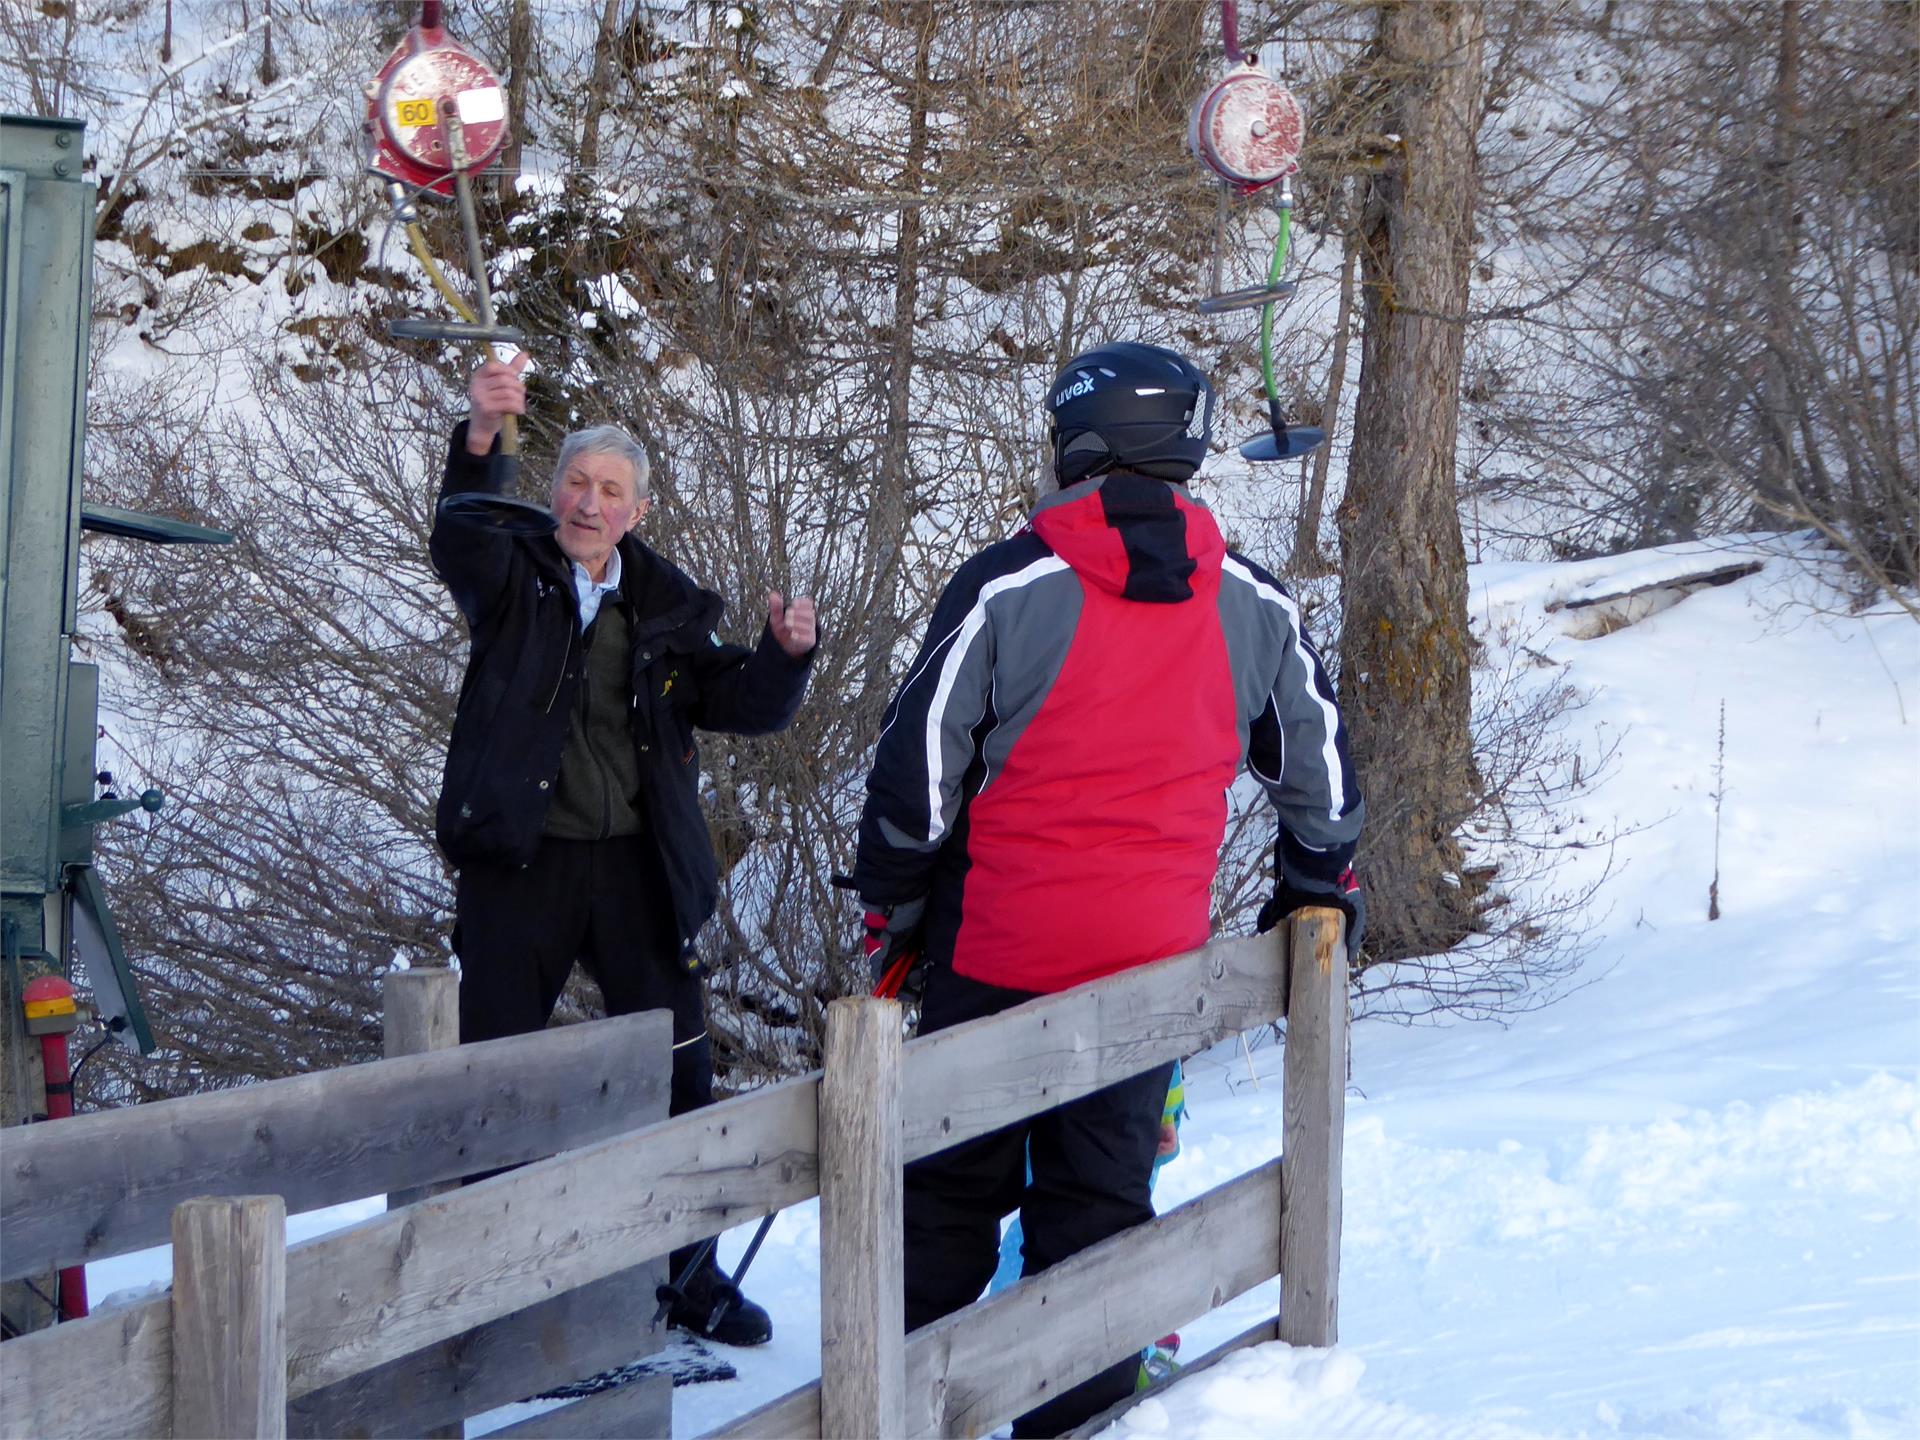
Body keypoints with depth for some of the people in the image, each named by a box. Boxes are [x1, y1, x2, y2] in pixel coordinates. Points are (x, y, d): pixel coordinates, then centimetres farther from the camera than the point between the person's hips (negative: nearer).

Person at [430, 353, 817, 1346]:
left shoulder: (666, 605, 8)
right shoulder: (513, 576, -1)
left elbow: (738, 704, 5)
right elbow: (460, 540, -23)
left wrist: (783, 655, -17)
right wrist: (479, 438, -42)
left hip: (637, 866, 3)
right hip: (519, 861, -3)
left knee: (678, 1075, 6)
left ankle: (692, 1271, 19)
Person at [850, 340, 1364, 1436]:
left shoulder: (1008, 586, -9)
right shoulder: (1254, 605, 3)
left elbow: (919, 767, -6)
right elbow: (1318, 758, 15)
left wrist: (892, 914, 8)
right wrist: (1321, 890, 31)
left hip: (998, 945, -2)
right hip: (1156, 955, 2)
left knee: (955, 1181, 10)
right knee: (1103, 1183, 11)